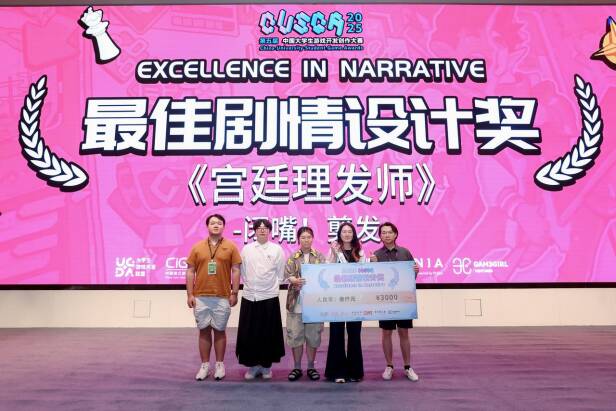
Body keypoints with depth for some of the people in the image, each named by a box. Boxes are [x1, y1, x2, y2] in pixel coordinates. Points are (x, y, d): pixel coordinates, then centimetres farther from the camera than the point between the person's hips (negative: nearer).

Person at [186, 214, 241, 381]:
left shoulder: (231, 246, 1)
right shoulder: (197, 247, 5)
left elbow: (236, 271, 1)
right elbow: (190, 271, 6)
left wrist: (234, 293, -3)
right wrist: (190, 294, 0)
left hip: (222, 297, -1)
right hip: (201, 297, 1)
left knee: (219, 330, 7)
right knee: (204, 331, 9)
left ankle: (220, 364, 20)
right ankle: (205, 365, 20)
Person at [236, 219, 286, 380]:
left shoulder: (277, 249, 1)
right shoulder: (247, 249, 5)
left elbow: (280, 274, 4)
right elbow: (243, 271, 10)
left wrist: (272, 286, 2)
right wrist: (249, 284, 5)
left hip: (269, 296, -1)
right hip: (249, 296, 2)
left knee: (268, 334, 5)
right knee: (249, 333, 4)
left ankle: (266, 365, 20)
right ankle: (252, 365, 18)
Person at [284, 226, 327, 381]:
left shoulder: (320, 257, 6)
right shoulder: (292, 257, 5)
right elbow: (287, 275, -6)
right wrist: (296, 281, -25)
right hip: (296, 301, 0)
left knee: (313, 335, 6)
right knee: (295, 335, 4)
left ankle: (311, 367, 21)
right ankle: (297, 368, 18)